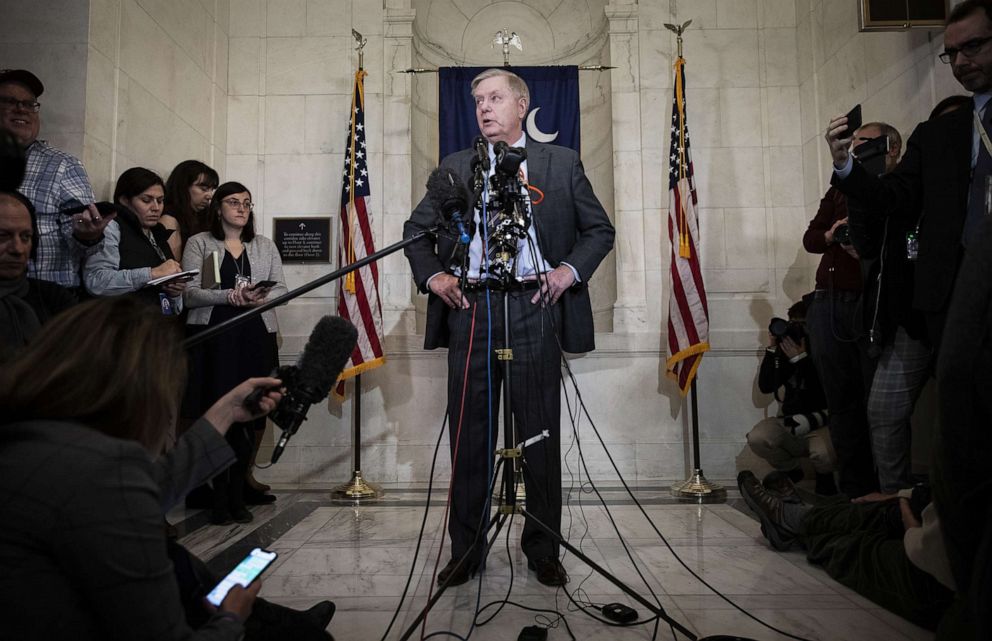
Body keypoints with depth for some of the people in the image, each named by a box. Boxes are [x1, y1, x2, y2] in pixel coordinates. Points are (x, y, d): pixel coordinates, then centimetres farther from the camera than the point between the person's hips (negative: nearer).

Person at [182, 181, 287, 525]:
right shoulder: (199, 243, 9)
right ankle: (219, 499, 3)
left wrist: (261, 297, -10)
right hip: (214, 338, -3)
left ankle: (237, 496, 12)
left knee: (248, 418, 1)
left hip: (256, 337, 3)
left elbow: (282, 288, 12)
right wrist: (230, 296, -16)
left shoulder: (265, 246, 20)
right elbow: (189, 293, -2)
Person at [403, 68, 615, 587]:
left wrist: (570, 270, -3)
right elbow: (415, 228, 19)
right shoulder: (455, 167, 15)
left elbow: (600, 229, 12)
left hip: (534, 308, -1)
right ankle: (465, 550, 20)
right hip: (471, 308, 2)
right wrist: (432, 275, 4)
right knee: (468, 434, 6)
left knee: (539, 436, 5)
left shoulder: (561, 162, 10)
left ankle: (543, 551, 20)